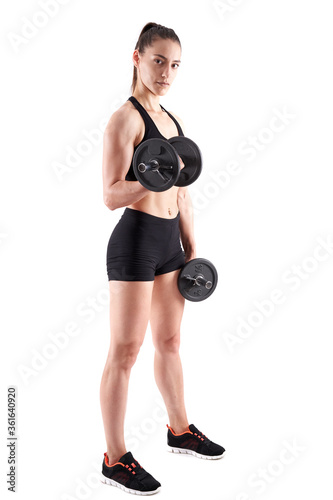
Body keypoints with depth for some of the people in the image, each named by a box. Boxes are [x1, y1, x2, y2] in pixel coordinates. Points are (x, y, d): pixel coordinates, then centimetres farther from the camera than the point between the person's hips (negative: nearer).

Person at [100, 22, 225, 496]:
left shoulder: (173, 121, 15)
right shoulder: (125, 118, -10)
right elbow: (112, 195, -16)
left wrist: (191, 247, 15)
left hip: (170, 242, 8)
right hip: (135, 242, -8)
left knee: (170, 341, 19)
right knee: (125, 352, -1)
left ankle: (180, 430, 36)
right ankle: (115, 459, 12)